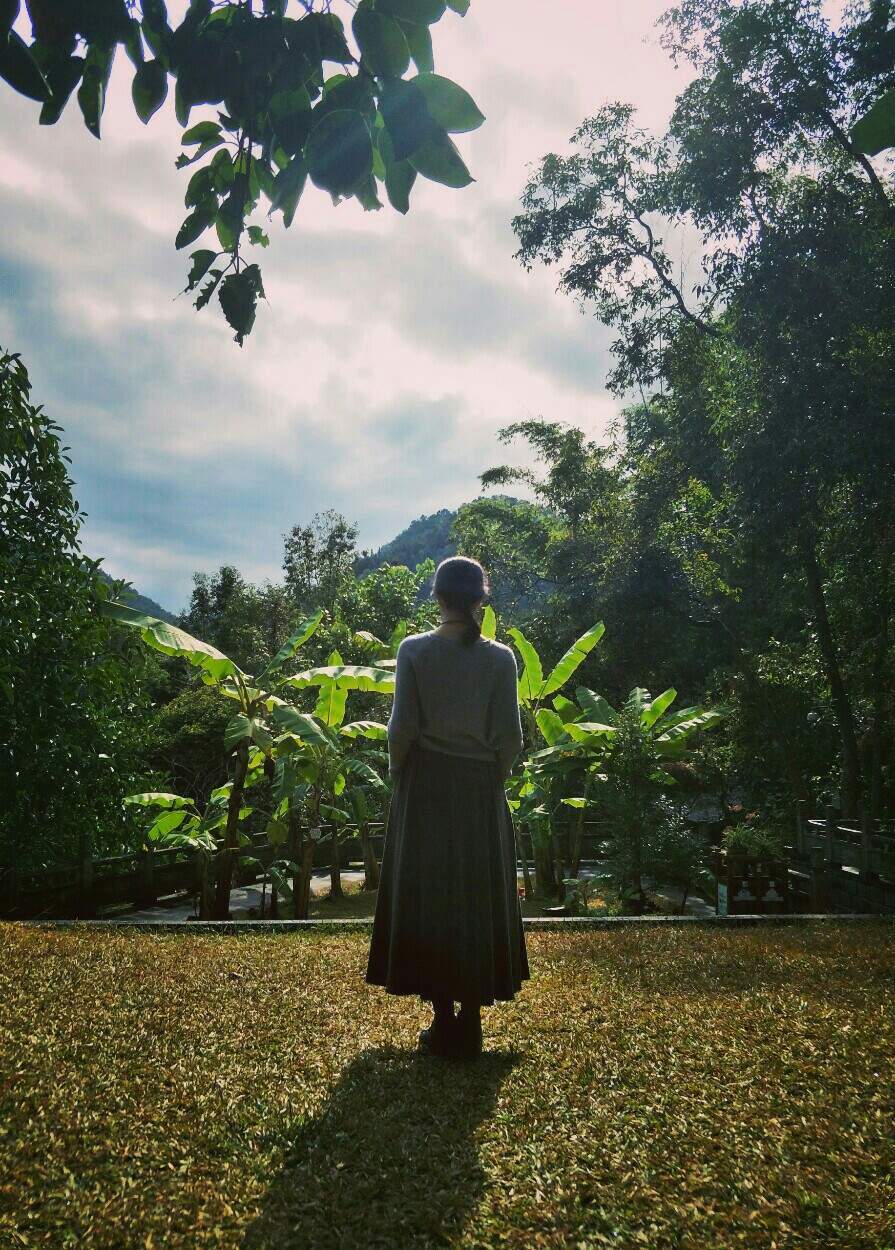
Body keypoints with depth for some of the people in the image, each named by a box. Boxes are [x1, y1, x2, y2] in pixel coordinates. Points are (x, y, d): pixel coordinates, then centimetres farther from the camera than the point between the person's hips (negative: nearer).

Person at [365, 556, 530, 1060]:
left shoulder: (414, 650, -8)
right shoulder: (500, 657, -5)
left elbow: (402, 727, -10)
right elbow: (510, 736, -5)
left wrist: (397, 772, 6)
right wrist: (493, 779, 10)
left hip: (425, 787, -1)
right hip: (480, 791, 1)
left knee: (428, 897, 10)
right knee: (479, 898, 12)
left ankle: (444, 1020, 17)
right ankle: (471, 1022, 19)